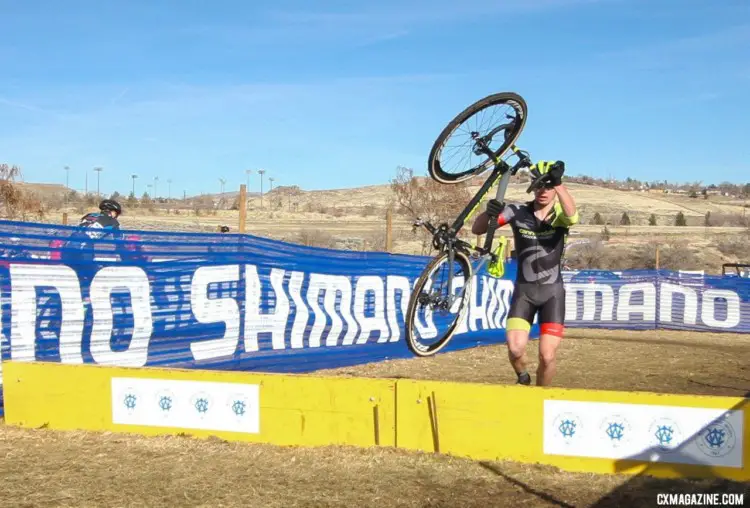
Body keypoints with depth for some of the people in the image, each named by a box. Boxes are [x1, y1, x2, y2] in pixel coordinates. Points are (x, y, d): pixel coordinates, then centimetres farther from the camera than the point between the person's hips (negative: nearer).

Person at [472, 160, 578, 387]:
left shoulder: (559, 214, -8)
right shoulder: (518, 212, -6)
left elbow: (572, 215, -34)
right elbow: (477, 229, -13)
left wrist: (558, 183, -52)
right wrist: (488, 213, -36)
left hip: (552, 292, 0)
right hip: (524, 290, 1)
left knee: (547, 356, -8)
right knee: (515, 349, -16)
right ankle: (522, 378, 19)